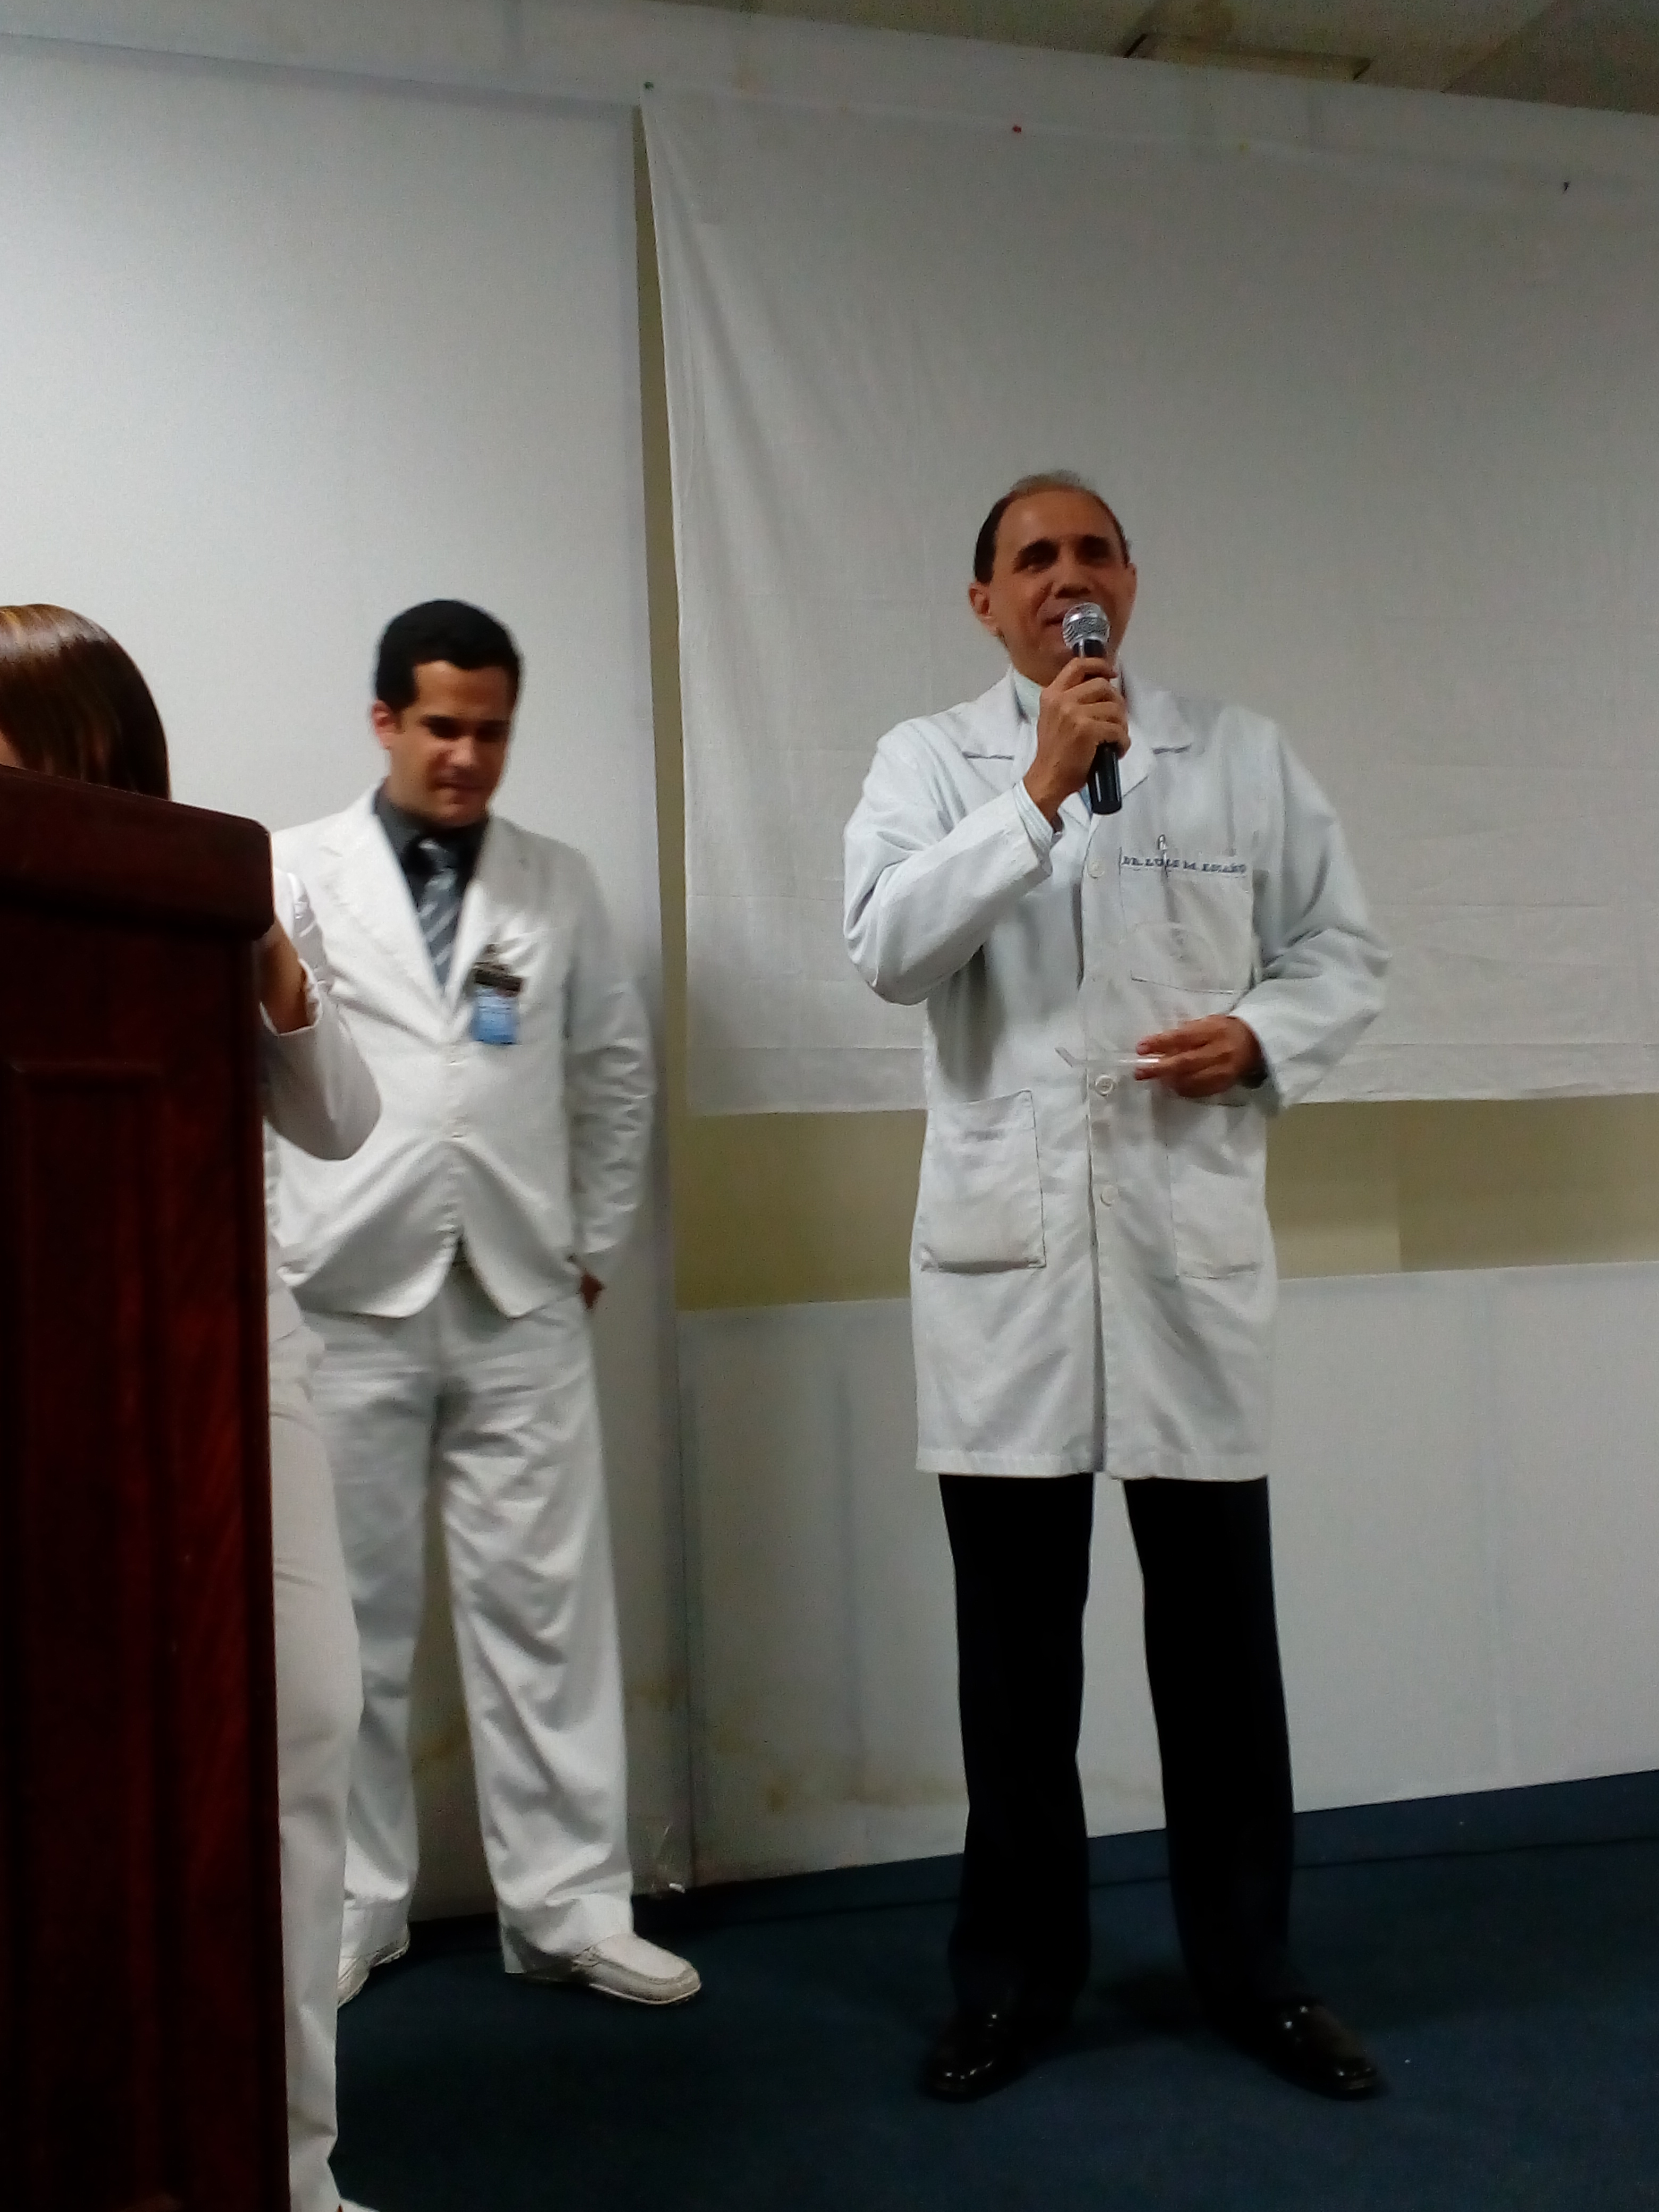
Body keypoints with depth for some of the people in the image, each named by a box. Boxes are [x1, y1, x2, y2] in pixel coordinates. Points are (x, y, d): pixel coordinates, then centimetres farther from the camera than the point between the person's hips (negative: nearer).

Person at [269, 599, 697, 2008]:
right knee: (356, 1615, 8)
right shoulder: (292, 875, 3)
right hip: (348, 1304, -1)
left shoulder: (561, 884, 9)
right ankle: (354, 1902, 22)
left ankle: (570, 1904, 13)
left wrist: (595, 1246, 8)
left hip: (520, 1302, 2)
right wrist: (271, 1256, -1)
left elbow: (618, 1072, 13)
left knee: (547, 1606, 3)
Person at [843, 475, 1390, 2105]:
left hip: (1191, 1234, 1)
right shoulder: (926, 761, 6)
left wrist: (1263, 1037, -9)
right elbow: (886, 952, -10)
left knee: (1218, 1623, 9)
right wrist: (1040, 790, -17)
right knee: (1016, 1635, 9)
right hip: (1004, 1240, 0)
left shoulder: (1243, 754, 10)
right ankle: (1016, 1973, 25)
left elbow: (1343, 952, 11)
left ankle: (1250, 1969, 26)